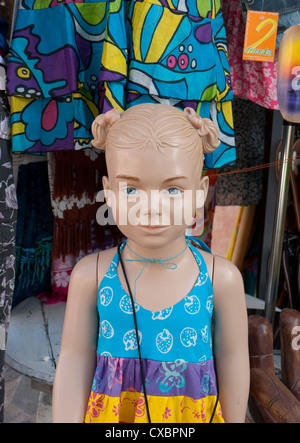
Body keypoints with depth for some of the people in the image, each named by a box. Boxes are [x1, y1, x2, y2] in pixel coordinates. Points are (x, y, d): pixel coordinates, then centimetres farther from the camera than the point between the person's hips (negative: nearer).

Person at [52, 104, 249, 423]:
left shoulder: (222, 279, -18)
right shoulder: (90, 275, -17)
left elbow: (232, 361, -6)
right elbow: (75, 362, -9)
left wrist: (234, 421, 4)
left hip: (193, 414, 1)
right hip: (110, 415, 0)